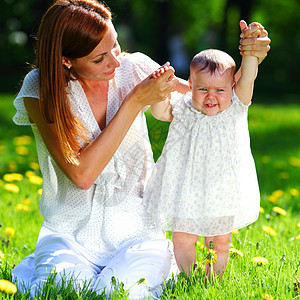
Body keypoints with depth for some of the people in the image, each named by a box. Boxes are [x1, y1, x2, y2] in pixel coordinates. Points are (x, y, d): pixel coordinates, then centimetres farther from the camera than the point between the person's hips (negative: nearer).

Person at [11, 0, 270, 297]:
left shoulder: (133, 69, -3)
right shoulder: (40, 89, -11)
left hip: (136, 230, 1)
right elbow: (81, 174, -22)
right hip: (70, 233, -1)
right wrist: (135, 102, -20)